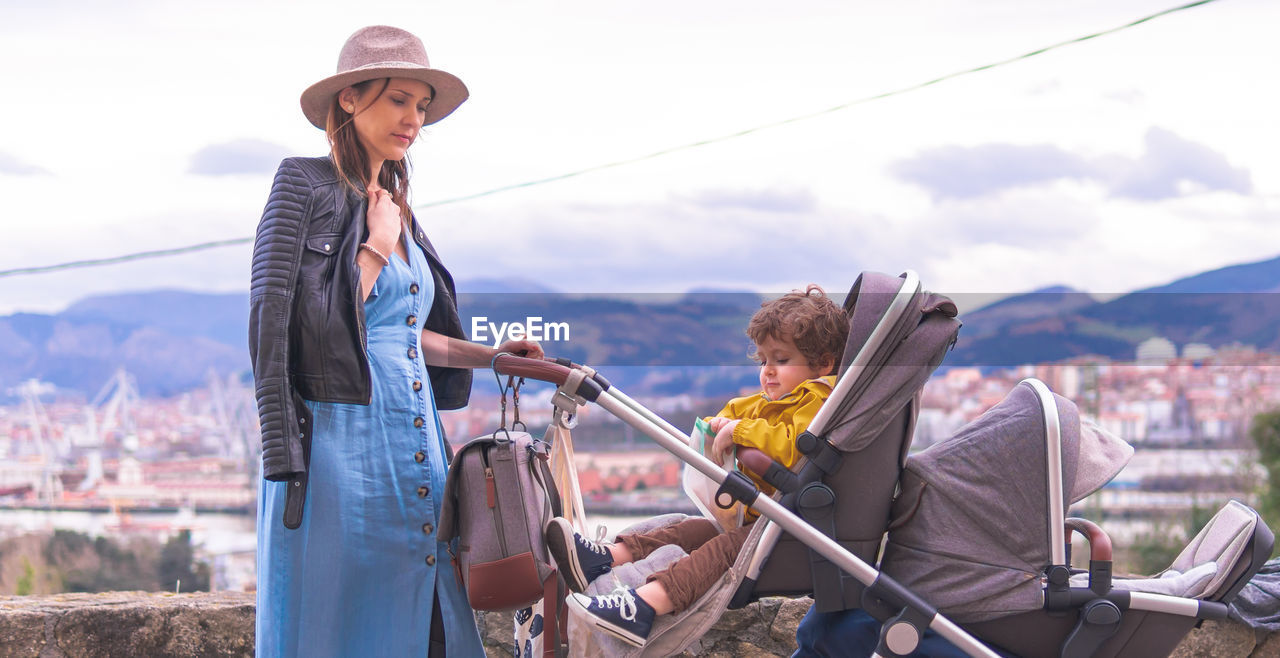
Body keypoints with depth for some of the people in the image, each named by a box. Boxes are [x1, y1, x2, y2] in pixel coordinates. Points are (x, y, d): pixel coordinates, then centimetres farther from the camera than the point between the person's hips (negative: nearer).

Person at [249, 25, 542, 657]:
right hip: (338, 441, -7)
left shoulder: (395, 208, 18)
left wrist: (490, 355, 21)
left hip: (412, 443, 7)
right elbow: (295, 324, -13)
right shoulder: (305, 183, -3)